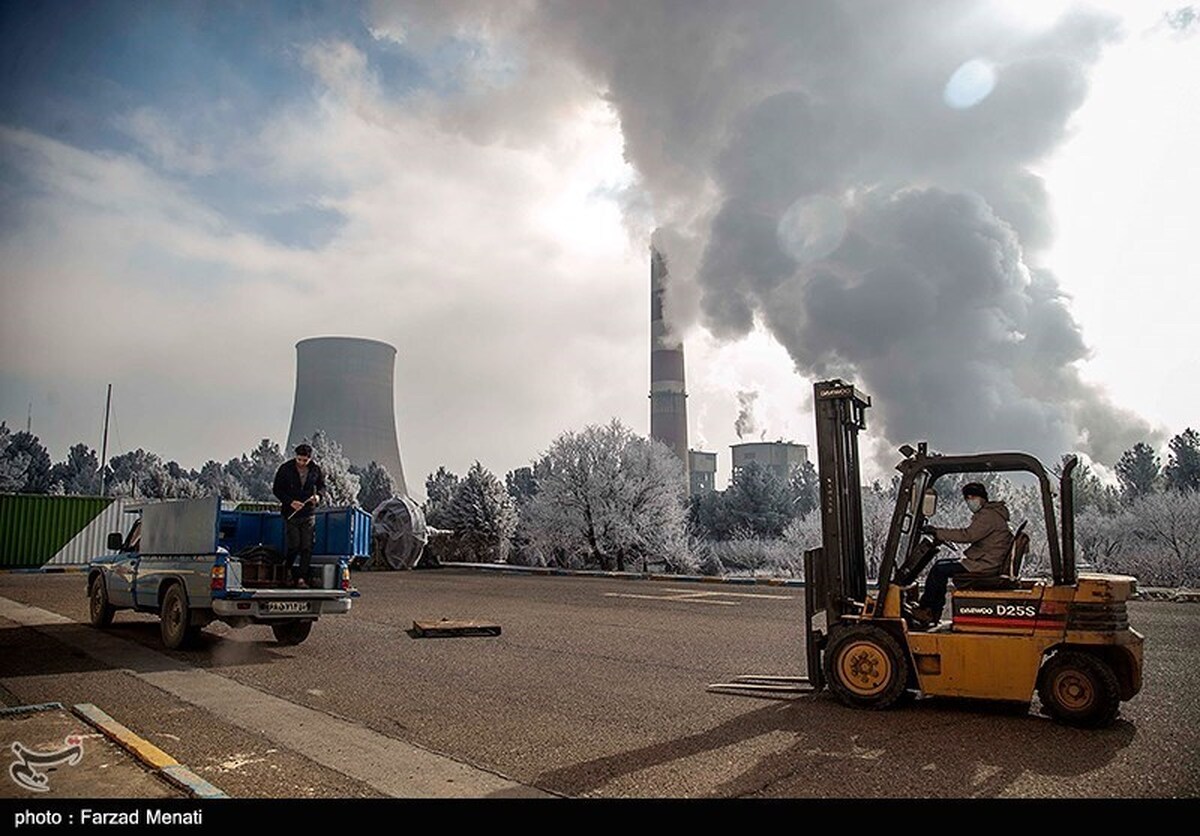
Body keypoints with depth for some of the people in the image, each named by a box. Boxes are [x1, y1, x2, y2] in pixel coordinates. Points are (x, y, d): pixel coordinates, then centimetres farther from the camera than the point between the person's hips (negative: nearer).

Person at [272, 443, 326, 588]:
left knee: (307, 547, -3)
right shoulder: (285, 469, -7)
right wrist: (290, 502, -15)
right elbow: (276, 490, -1)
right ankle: (288, 570, 25)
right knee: (294, 546, -2)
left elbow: (322, 485, 15)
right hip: (290, 513, -2)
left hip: (308, 513, 2)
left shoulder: (316, 469, -1)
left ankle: (302, 578, 2)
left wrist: (318, 495, -7)